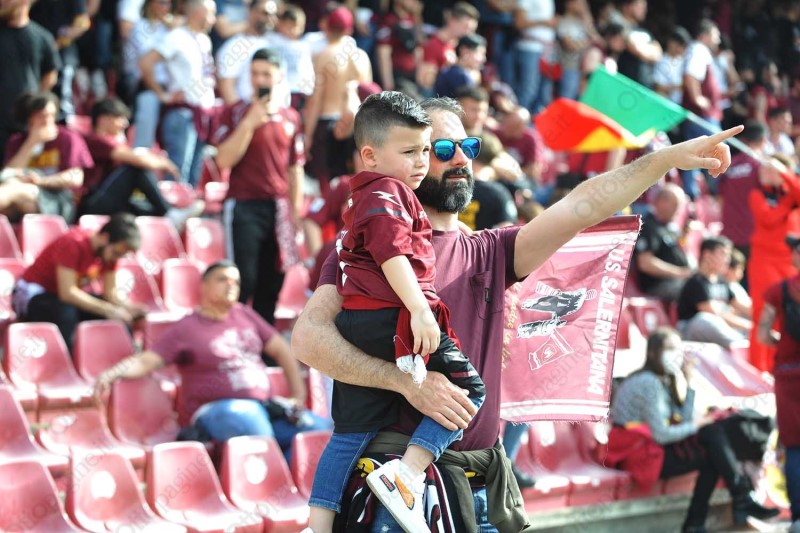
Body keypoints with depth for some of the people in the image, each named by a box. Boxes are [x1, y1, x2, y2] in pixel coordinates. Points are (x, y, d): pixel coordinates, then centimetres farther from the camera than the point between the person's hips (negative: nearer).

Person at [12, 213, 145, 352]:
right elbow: (67, 293, -33)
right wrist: (107, 309, -39)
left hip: (72, 296, 7)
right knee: (66, 314, -39)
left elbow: (110, 291, -4)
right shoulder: (73, 243, -27)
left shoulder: (110, 251, -6)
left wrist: (124, 306, -27)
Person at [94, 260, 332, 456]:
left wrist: (298, 398, 11)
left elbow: (281, 350, 22)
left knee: (323, 429, -12)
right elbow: (145, 362, -4)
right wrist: (112, 373, -24)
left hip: (261, 406, 6)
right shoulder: (186, 328, 3)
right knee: (256, 430, -39)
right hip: (215, 410, -6)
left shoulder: (245, 316, 18)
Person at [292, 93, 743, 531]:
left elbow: (579, 208, 3)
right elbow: (309, 337, -12)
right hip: (401, 464, -5)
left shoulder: (487, 254, 15)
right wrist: (407, 380, -22)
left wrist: (668, 157, -8)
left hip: (484, 477, 5)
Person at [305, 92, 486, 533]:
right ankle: (406, 473, -16)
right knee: (466, 388, -3)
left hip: (353, 323, 10)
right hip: (391, 320, -10)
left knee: (351, 432, 12)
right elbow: (391, 252, -19)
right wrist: (419, 309, -26)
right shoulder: (389, 192, -4)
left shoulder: (359, 198, 27)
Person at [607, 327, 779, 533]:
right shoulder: (649, 383, -15)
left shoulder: (662, 381, 15)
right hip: (639, 454, -9)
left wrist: (684, 388, -3)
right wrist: (696, 426, -6)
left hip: (654, 448, 9)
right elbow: (661, 435, -19)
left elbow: (684, 421, 6)